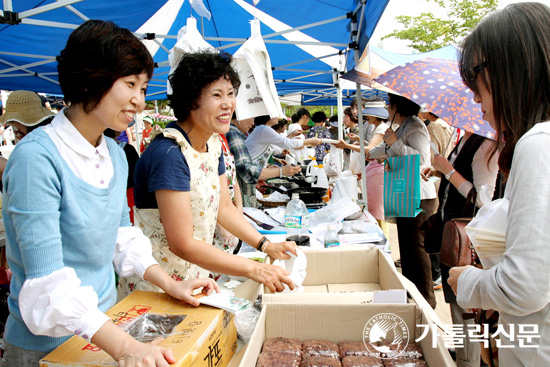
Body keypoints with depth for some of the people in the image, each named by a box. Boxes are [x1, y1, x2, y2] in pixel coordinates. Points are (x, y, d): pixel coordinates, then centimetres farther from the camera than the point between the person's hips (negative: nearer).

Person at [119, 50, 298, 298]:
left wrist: (267, 246, -4)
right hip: (157, 285, -7)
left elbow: (224, 207, 7)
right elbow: (183, 244, -26)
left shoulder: (213, 143, 0)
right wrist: (254, 270, -25)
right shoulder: (169, 154, -27)